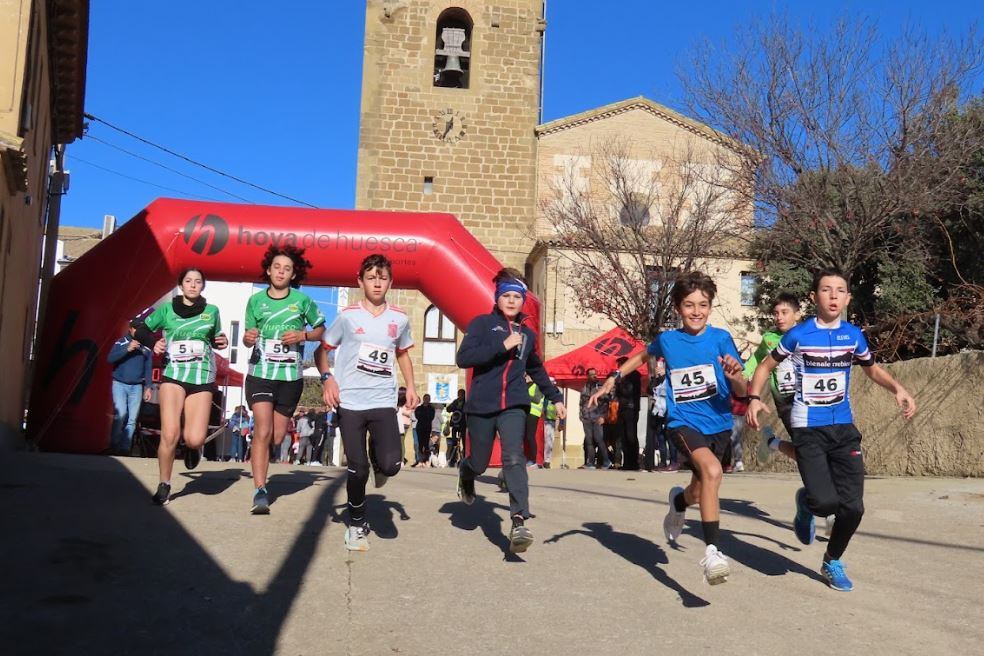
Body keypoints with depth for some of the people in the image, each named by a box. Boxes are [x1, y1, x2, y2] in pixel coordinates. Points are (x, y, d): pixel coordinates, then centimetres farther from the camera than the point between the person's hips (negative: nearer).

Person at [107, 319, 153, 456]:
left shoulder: (146, 347, 7)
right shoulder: (121, 342, 0)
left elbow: (148, 368, 10)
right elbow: (110, 358, -12)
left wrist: (148, 387, 4)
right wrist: (127, 349, -21)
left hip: (136, 387, 3)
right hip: (120, 384, -3)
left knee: (132, 419, 1)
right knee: (121, 414, -16)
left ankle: (125, 448, 7)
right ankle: (114, 446, -4)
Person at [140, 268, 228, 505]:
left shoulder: (212, 311, 10)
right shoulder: (167, 309, 7)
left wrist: (222, 342, 2)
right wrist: (153, 344, -2)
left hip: (202, 380, 1)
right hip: (173, 375, -1)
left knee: (195, 439, -12)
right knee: (170, 434, -13)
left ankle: (192, 446, 27)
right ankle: (164, 485, 6)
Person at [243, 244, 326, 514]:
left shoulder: (302, 300, 0)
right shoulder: (255, 300, 2)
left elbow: (321, 329, 10)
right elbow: (249, 337, 10)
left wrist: (303, 335, -9)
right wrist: (248, 338, -13)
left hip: (290, 376, 1)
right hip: (260, 373, -1)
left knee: (277, 437, 8)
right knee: (263, 431, -14)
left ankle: (259, 457, 41)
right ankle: (260, 492, -11)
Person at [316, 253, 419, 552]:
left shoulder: (399, 319, 7)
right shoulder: (347, 316, 0)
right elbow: (321, 351, 7)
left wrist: (411, 386, 11)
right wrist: (327, 378, -11)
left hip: (384, 403, 1)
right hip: (350, 403, -1)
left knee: (391, 464, -16)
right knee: (358, 471, 0)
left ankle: (378, 458, 22)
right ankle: (357, 525, 23)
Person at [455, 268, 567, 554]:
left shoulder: (527, 334, 14)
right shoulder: (482, 323, -1)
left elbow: (537, 370, 30)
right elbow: (463, 358, -14)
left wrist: (556, 397, 28)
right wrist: (502, 346, -19)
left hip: (514, 406, 2)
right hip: (481, 407, -2)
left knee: (514, 458, -19)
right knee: (479, 464, 10)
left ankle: (519, 522, -28)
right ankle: (465, 471, 48)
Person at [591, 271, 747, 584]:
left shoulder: (720, 338, -7)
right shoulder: (667, 340, -1)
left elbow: (740, 392, -10)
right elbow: (644, 355, 22)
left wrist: (736, 376, -32)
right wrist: (614, 378, 15)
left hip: (718, 424, 2)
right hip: (683, 423, -2)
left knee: (699, 492, 17)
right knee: (712, 471, -30)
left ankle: (679, 501, 55)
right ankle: (711, 552, -27)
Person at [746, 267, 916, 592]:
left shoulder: (853, 335, 3)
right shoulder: (798, 334, -7)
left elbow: (873, 370, 20)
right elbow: (766, 366, 4)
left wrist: (898, 389, 1)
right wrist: (754, 398, -12)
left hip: (844, 428, 4)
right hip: (808, 429, -4)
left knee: (853, 507, 1)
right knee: (826, 502, -19)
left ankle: (832, 563, 28)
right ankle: (805, 504, 20)